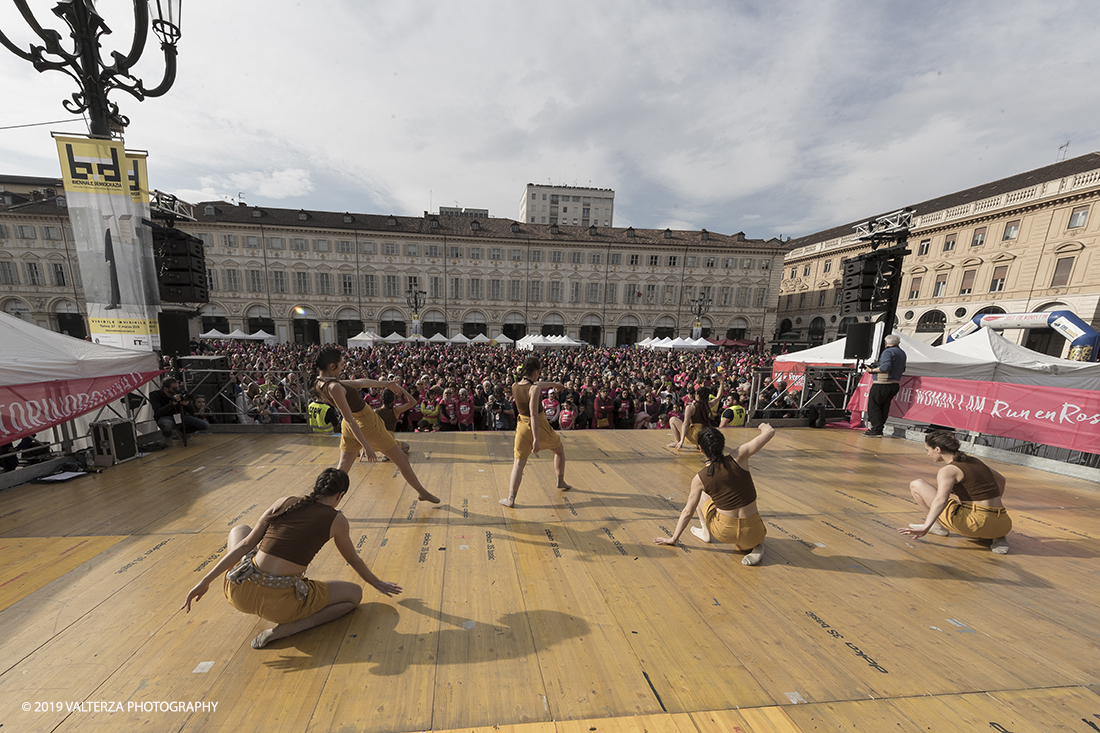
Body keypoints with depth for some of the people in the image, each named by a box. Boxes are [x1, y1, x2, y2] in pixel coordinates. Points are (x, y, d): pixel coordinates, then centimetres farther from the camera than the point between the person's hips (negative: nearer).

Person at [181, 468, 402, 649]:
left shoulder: (285, 503, 6)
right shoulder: (337, 521, -1)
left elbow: (246, 544, 2)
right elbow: (353, 560, 13)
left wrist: (206, 580, 11)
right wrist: (377, 583, 29)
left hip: (240, 593, 4)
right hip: (281, 602, -4)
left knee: (239, 530, 31)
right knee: (355, 594, 16)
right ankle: (284, 629, -2)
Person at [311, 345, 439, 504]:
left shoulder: (320, 382, -2)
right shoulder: (334, 387, -30)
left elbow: (357, 383, 6)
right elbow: (349, 419, -30)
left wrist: (385, 383, 15)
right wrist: (366, 446, -28)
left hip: (349, 430, 8)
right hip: (367, 426, -8)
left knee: (341, 470, 18)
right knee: (402, 459, 9)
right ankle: (423, 493, 25)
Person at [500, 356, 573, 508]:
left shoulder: (514, 386, 1)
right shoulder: (534, 389, -21)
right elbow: (534, 414, -27)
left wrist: (553, 383, 32)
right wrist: (536, 439, -27)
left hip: (523, 426, 5)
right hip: (540, 427, -4)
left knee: (518, 463, 7)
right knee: (560, 450, 23)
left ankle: (511, 499, -1)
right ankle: (561, 482, 37)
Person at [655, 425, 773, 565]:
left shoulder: (700, 479, -8)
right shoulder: (738, 458, -11)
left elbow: (687, 512, 1)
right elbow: (770, 432, -5)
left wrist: (673, 538, 15)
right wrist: (765, 426, 21)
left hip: (723, 533, 1)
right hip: (751, 533, -1)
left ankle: (706, 532, 26)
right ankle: (756, 546, 8)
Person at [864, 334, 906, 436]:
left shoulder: (887, 352, -11)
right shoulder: (902, 353, 16)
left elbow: (885, 367, -24)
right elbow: (902, 370, 19)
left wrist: (872, 370, -13)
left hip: (883, 384, -9)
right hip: (895, 384, 9)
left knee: (873, 406, -4)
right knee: (884, 407, 11)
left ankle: (877, 430, -7)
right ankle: (878, 429, 13)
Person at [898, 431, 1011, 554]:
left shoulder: (948, 471, -12)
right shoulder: (974, 461, 14)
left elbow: (941, 500, -28)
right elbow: (1001, 479, 34)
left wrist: (925, 528, -33)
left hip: (975, 523, -8)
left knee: (916, 485, -4)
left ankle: (939, 526, 7)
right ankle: (999, 537, 13)